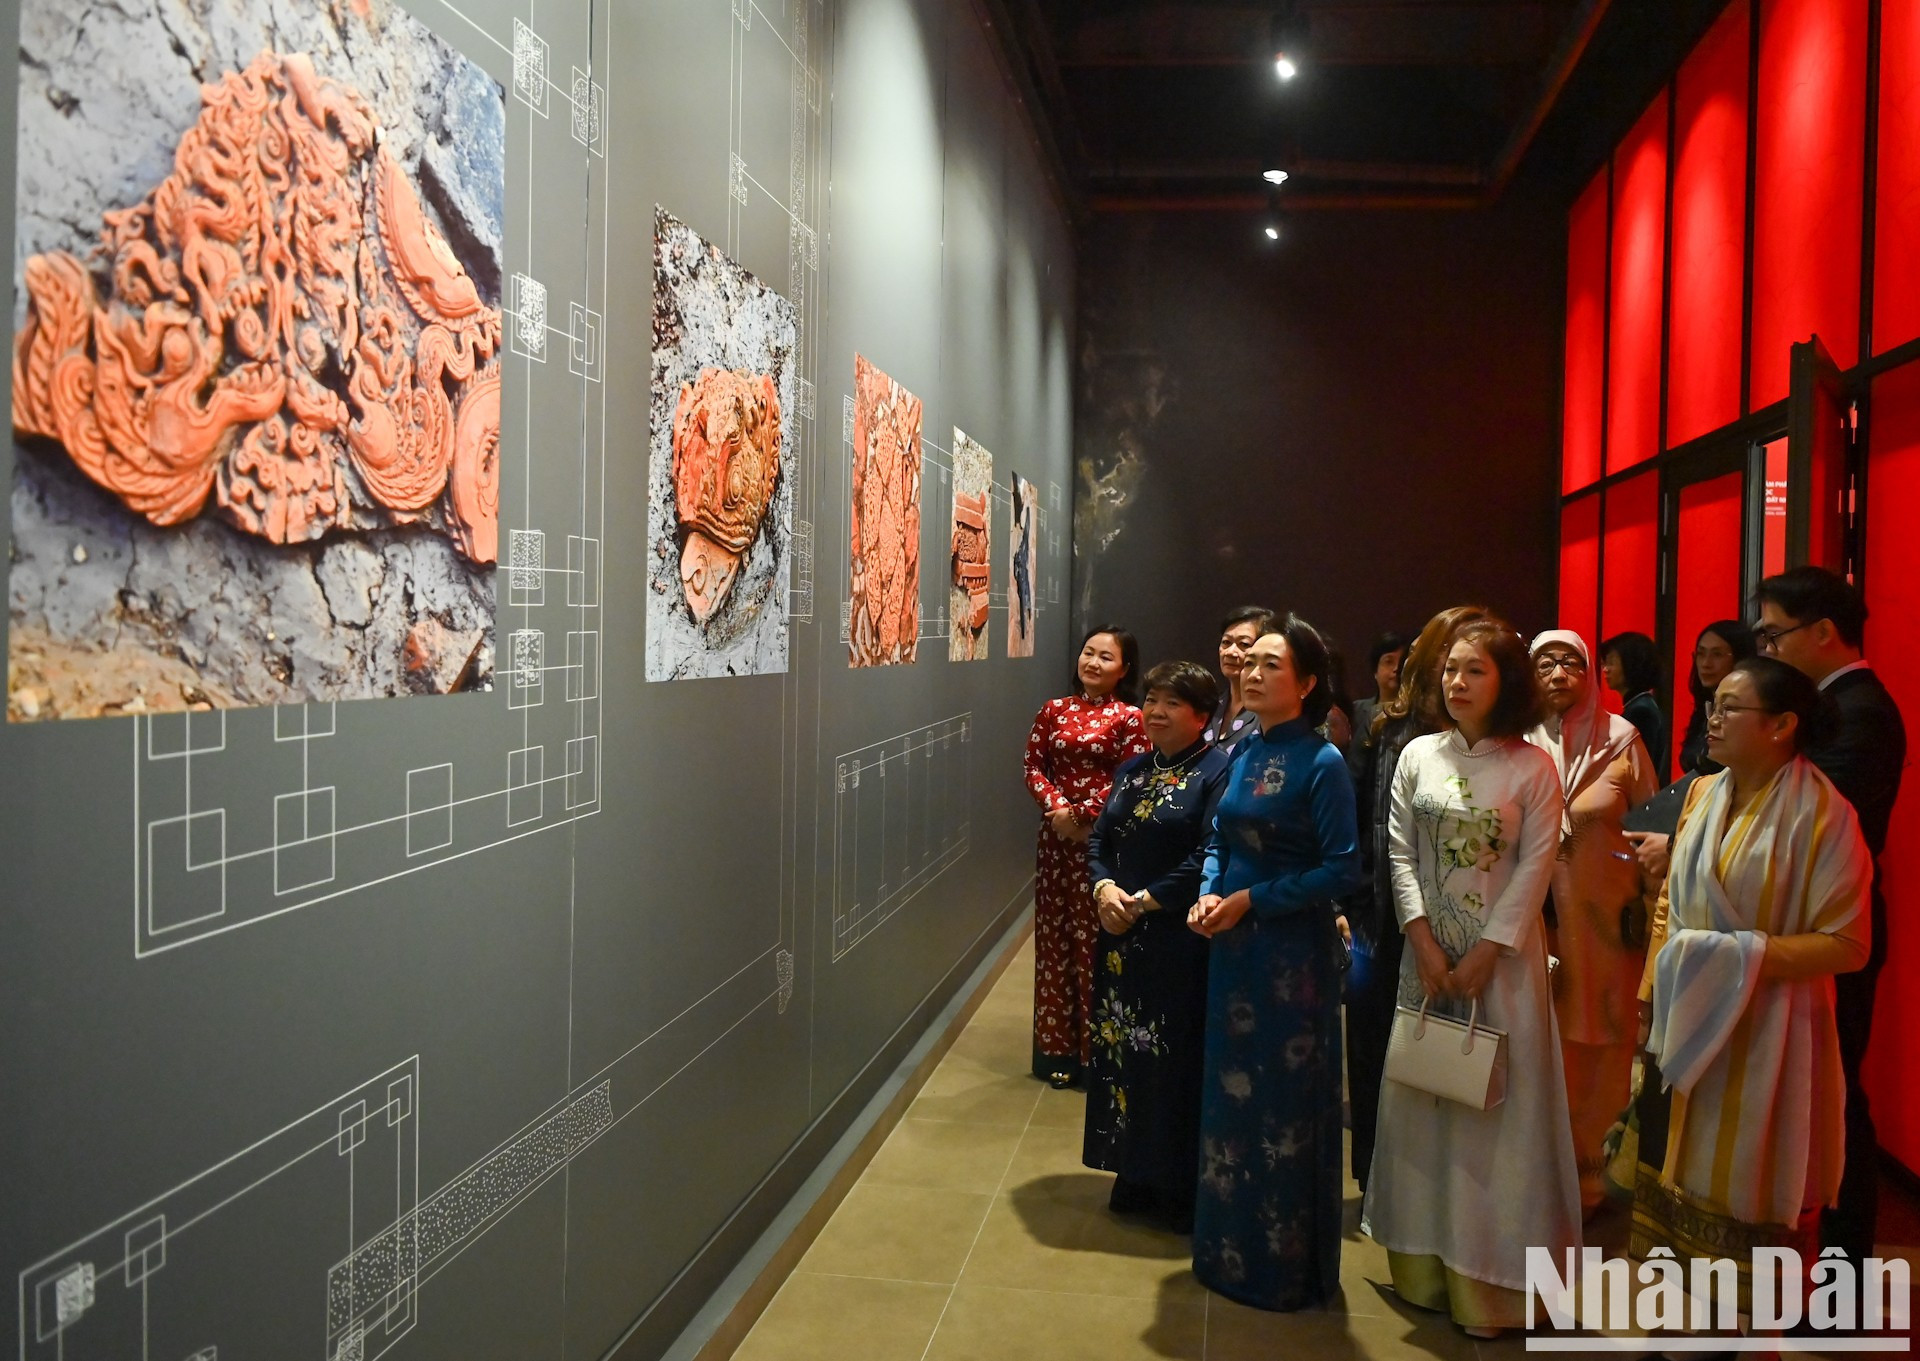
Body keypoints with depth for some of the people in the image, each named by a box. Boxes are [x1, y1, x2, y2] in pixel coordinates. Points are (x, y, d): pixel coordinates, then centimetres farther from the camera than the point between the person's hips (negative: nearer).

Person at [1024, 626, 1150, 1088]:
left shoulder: (1127, 718, -3)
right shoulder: (1054, 711, 9)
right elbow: (1034, 766, 4)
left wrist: (1082, 814, -14)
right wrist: (1057, 807, -12)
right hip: (1055, 836, 4)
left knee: (1095, 943, -1)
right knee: (1053, 938, 8)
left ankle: (1094, 1049, 11)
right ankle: (1056, 1047, 19)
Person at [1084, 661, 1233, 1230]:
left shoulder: (1219, 772, -9)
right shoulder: (1131, 771, 14)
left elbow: (1210, 858, -17)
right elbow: (1099, 840, 13)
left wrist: (1144, 901, -15)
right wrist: (1103, 887, -7)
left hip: (1181, 941, -7)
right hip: (1120, 935, 7)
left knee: (1178, 1059, 1)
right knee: (1123, 1050, 11)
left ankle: (1185, 1187, 16)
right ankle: (1135, 1173, 26)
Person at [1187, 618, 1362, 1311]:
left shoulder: (1321, 762, -14)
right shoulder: (1244, 752, 6)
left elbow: (1342, 868, -16)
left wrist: (1250, 901, -16)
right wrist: (1208, 895, -4)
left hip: (1293, 952, -7)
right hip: (1233, 945, 7)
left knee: (1285, 1101, 5)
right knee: (1231, 1092, 16)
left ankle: (1287, 1264, 22)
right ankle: (1229, 1247, 33)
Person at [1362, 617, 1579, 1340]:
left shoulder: (1534, 767, -4)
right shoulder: (1418, 756, 4)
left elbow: (1534, 869, -8)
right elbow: (1400, 854, 1)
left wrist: (1484, 955, -13)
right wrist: (1425, 942, -8)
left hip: (1502, 954, -3)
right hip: (1428, 952, 3)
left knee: (1496, 1106, 1)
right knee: (1423, 1101, 9)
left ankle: (1490, 1280, 12)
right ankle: (1424, 1264, 21)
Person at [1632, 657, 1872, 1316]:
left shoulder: (1822, 814, -15)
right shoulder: (1703, 795, 5)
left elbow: (1846, 943, -16)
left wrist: (1738, 958, -22)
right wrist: (1654, 999, 8)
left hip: (1764, 1035, -6)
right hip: (1689, 1025, 6)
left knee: (1753, 1194, 7)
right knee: (1688, 1175, 14)